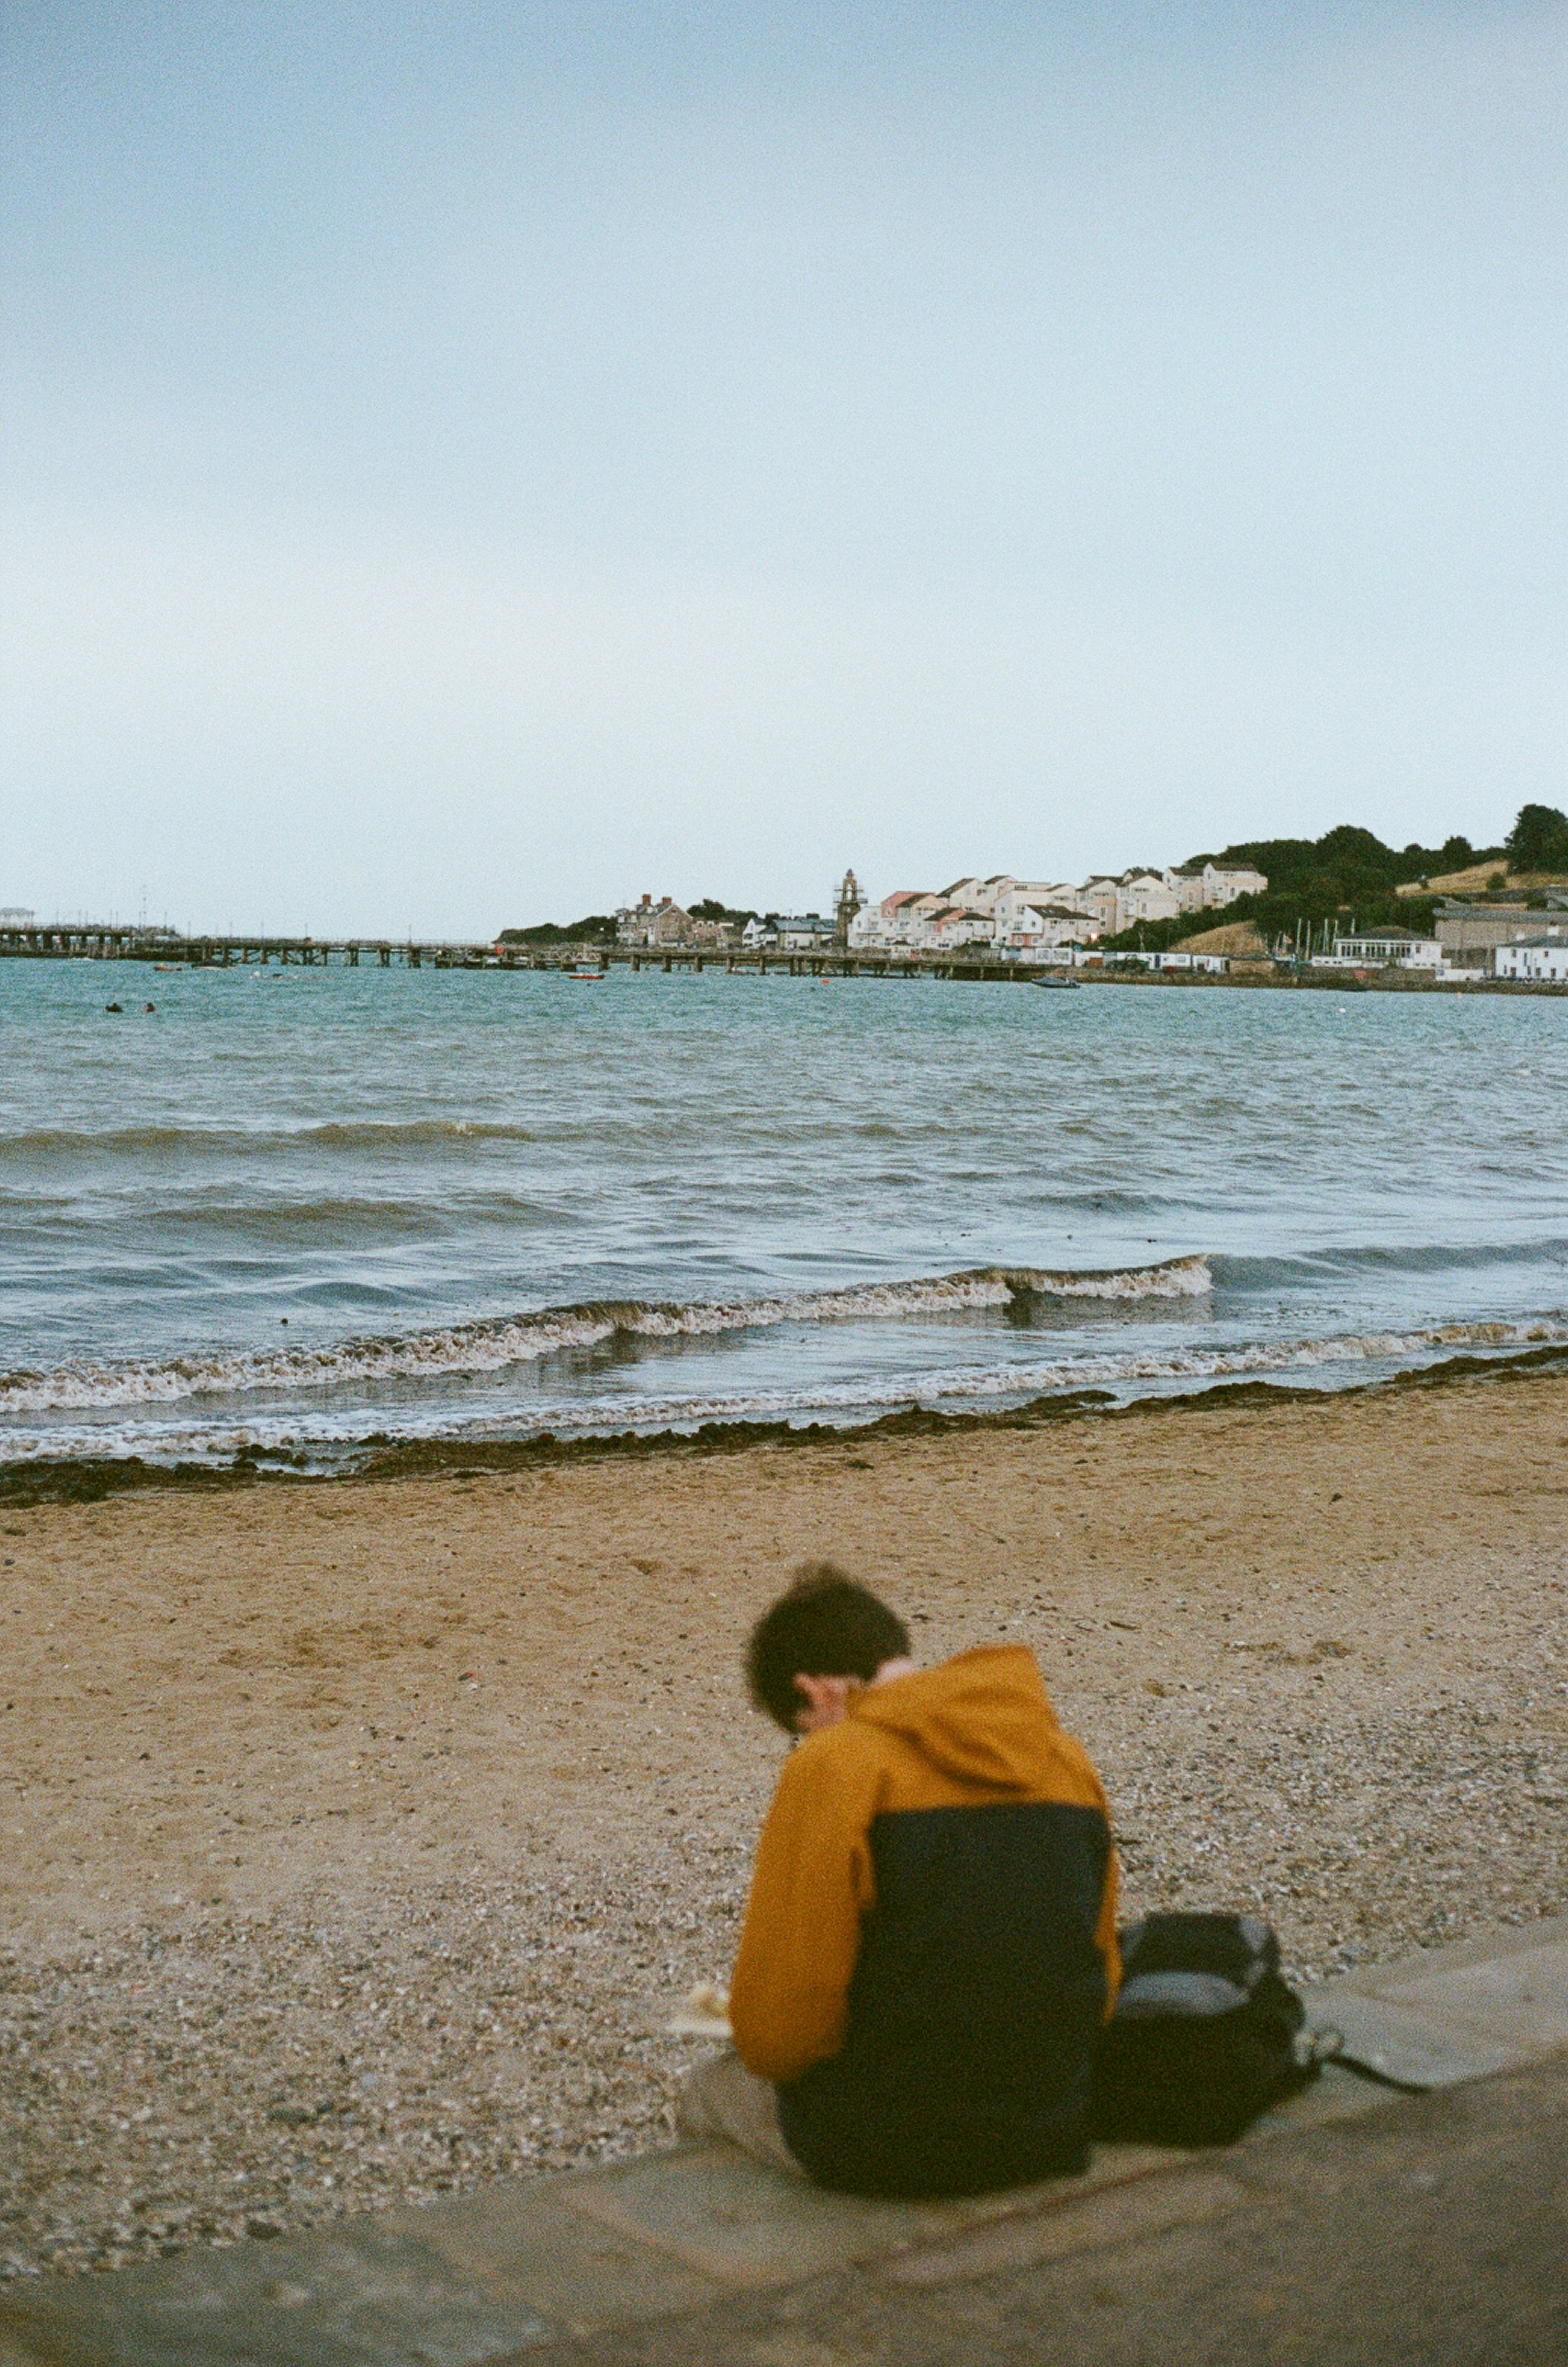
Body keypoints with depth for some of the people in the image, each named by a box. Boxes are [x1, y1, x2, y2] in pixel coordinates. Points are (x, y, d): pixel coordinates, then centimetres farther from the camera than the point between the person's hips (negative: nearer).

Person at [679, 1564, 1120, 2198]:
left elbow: (774, 2034, -15)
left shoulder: (831, 1768, -16)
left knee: (712, 2089, 26)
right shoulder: (1066, 1762, 3)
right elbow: (1100, 1978, 10)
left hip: (884, 2152, -6)